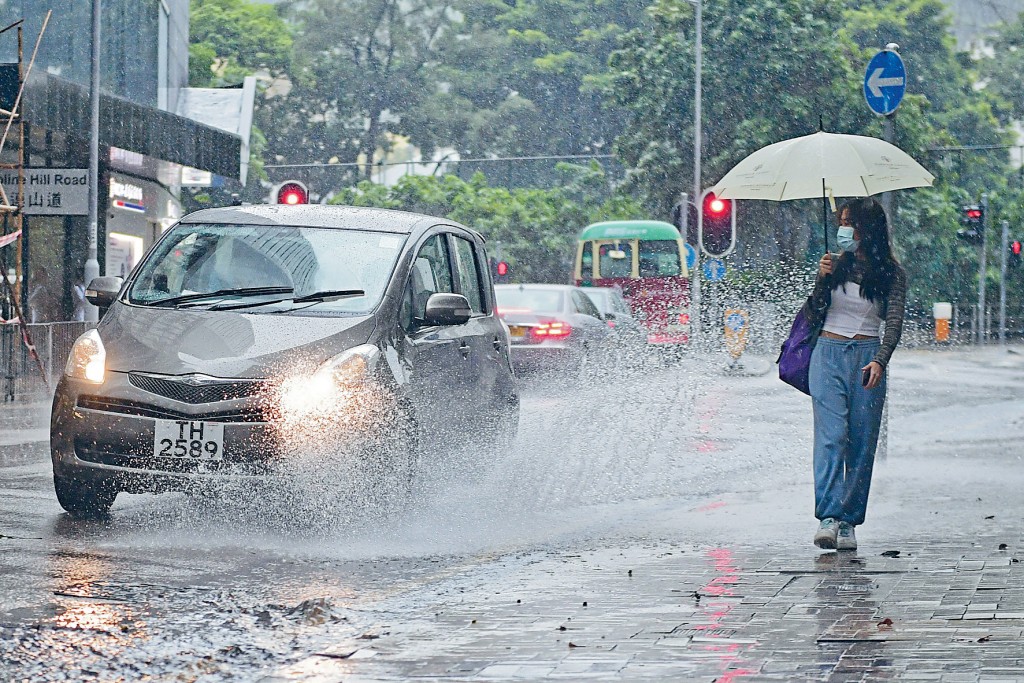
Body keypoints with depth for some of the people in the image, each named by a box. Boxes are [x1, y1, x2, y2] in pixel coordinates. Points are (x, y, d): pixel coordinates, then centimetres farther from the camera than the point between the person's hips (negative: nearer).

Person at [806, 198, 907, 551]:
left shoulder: (891, 273, 4)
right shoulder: (836, 264, 10)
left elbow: (894, 323, -6)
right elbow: (816, 317, 9)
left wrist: (880, 361, -21)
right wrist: (821, 279, -6)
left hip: (867, 357, 0)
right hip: (828, 354, 0)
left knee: (862, 443, -2)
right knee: (831, 435, -14)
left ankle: (848, 523, 4)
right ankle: (828, 518, -24)